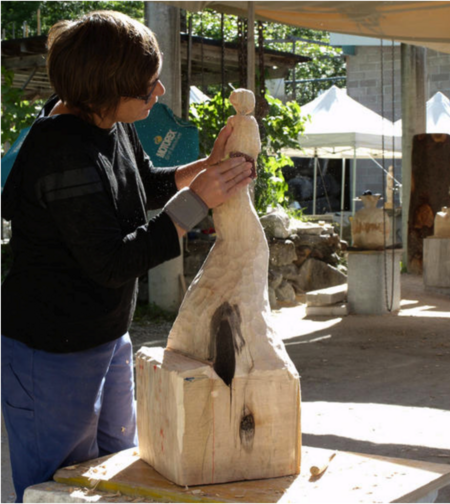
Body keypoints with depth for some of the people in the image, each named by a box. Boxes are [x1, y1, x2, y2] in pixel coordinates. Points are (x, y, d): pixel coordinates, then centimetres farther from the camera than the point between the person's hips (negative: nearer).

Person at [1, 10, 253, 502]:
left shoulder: (110, 124, 1)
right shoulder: (64, 153, -28)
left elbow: (149, 186, 21)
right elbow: (113, 262, -27)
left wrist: (209, 164, 4)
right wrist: (197, 200, -24)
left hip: (105, 339, 10)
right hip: (51, 355, -10)